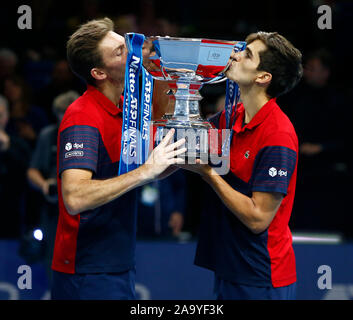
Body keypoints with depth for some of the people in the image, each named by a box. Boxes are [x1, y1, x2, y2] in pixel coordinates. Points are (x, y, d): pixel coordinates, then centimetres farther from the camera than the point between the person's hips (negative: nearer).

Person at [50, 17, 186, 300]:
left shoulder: (123, 109, 10)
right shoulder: (83, 118, -19)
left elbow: (145, 174, 18)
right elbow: (75, 198, -31)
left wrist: (178, 159, -1)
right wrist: (146, 171, -29)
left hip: (120, 265, 9)